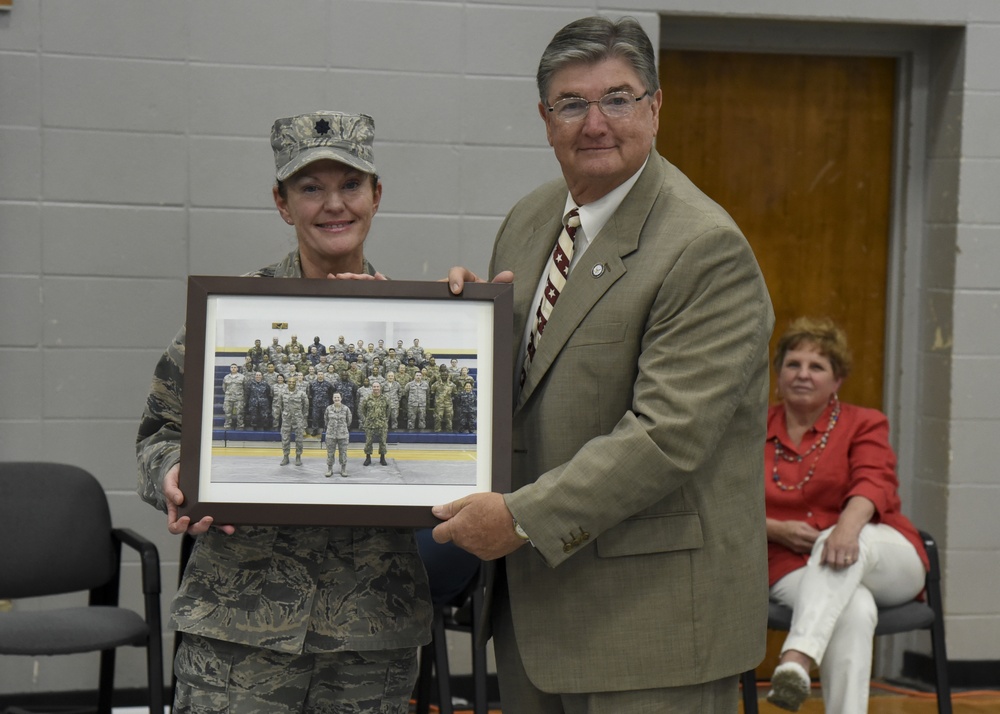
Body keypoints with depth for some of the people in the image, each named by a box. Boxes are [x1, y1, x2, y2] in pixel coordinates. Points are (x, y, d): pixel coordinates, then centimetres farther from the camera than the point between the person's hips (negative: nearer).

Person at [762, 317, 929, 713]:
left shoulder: (864, 424, 8)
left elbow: (874, 481, -13)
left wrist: (848, 525, -36)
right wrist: (776, 529, -13)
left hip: (881, 555, 0)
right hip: (795, 567, 1)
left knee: (842, 544, -39)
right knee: (854, 611, -36)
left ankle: (796, 660, -58)